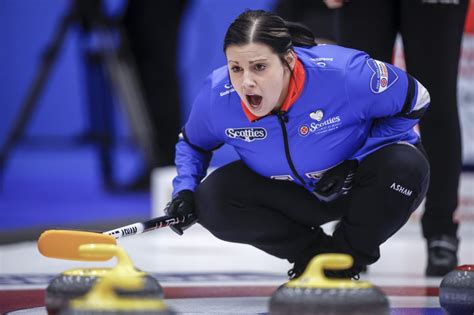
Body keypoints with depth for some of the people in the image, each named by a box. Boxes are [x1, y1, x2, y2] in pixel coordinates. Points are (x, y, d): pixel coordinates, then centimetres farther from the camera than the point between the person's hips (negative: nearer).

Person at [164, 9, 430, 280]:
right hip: (295, 194, 2)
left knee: (406, 166, -35)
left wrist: (356, 162, -23)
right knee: (211, 200, -22)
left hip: (358, 185, -2)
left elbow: (414, 101, -17)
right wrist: (184, 189, -17)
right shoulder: (216, 97, -23)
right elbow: (193, 143, 2)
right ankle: (316, 254, 1)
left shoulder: (344, 72, -35)